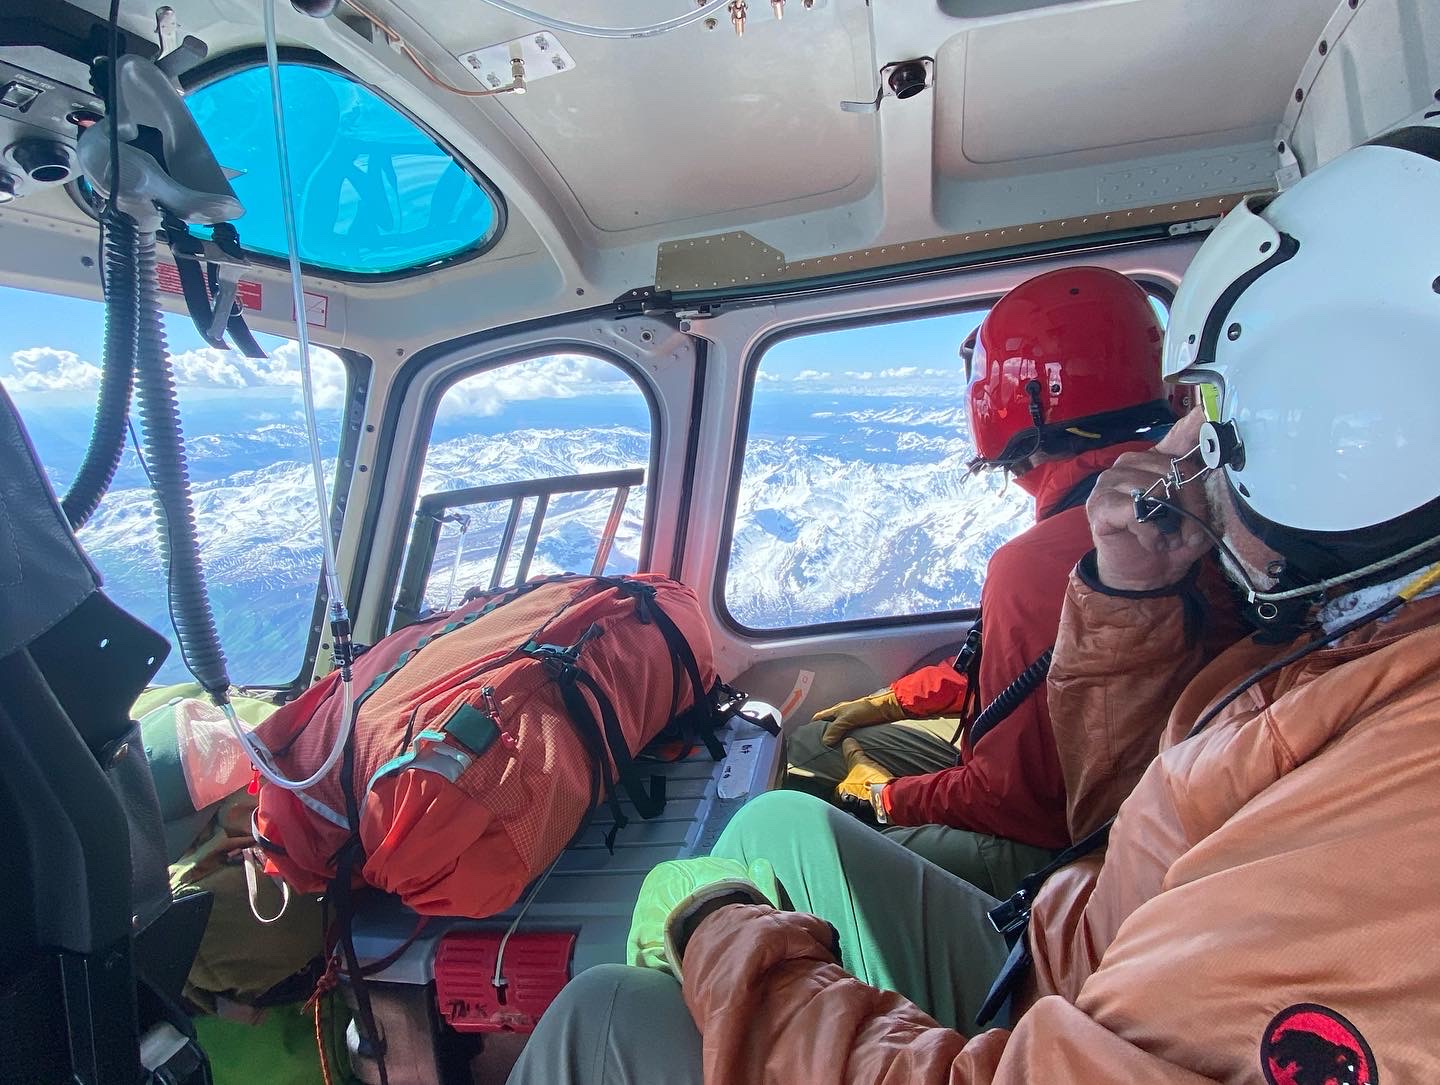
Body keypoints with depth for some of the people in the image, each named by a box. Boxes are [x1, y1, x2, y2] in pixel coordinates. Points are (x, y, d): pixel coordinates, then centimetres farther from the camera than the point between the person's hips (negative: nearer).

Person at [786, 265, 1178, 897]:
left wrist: (890, 795, -7)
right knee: (812, 743, 14)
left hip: (1045, 841, -9)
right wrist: (892, 701, 10)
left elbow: (1015, 797, -25)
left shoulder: (1040, 564, -32)